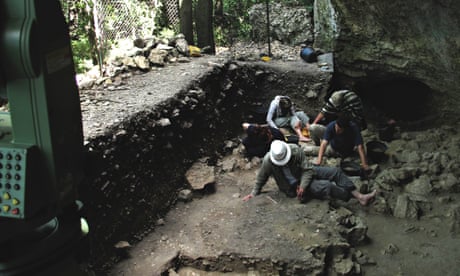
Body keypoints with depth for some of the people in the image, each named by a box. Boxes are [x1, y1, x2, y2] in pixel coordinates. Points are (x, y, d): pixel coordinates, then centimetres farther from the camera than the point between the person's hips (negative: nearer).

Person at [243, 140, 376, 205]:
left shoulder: (295, 150, -21)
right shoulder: (268, 161, -24)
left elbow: (308, 169, -15)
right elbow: (261, 178, -5)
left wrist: (302, 186, -26)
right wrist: (254, 193, -4)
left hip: (305, 173, 4)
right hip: (293, 186, -4)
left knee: (336, 171, -11)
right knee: (326, 186, -25)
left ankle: (360, 196, -7)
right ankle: (354, 197, -11)